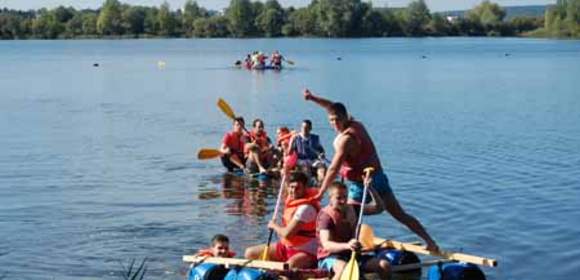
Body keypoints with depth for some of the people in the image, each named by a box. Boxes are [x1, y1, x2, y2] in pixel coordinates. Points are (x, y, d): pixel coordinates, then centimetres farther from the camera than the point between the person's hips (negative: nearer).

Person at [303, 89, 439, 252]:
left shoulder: (345, 139, -20)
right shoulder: (357, 125, 5)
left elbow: (333, 170, -23)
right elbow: (333, 107, 20)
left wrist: (320, 193, -19)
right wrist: (313, 98, 18)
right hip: (378, 178, 9)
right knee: (401, 215, 11)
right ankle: (429, 241, 11)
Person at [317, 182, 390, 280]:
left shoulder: (351, 210, 10)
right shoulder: (326, 216, -12)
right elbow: (326, 244, -26)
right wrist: (347, 245, -45)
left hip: (351, 255, 7)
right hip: (330, 257, -7)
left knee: (384, 265, -14)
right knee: (345, 268, -42)